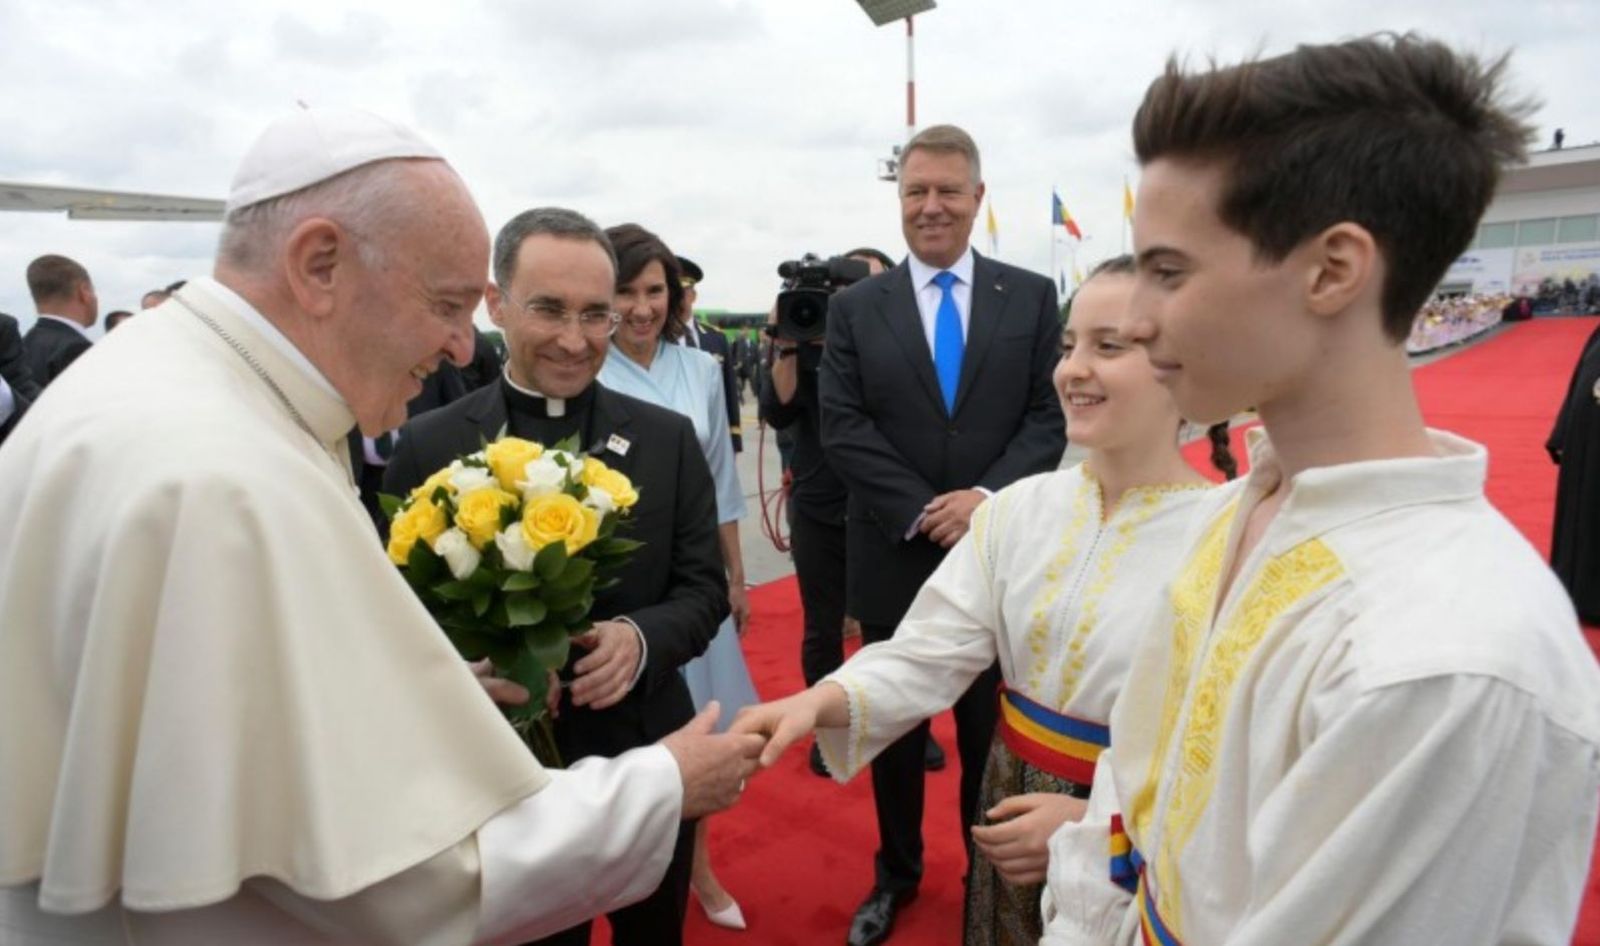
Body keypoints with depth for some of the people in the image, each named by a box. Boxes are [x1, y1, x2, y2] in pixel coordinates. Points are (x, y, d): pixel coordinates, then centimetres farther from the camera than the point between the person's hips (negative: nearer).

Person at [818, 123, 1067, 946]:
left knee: (991, 729, 15)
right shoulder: (854, 308, 2)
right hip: (895, 559, 1)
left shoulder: (1032, 297, 3)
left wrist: (987, 496, -18)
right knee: (895, 731, 16)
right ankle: (896, 874, 37)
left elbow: (1049, 418, -2)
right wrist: (923, 512, -15)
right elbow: (842, 427, -6)